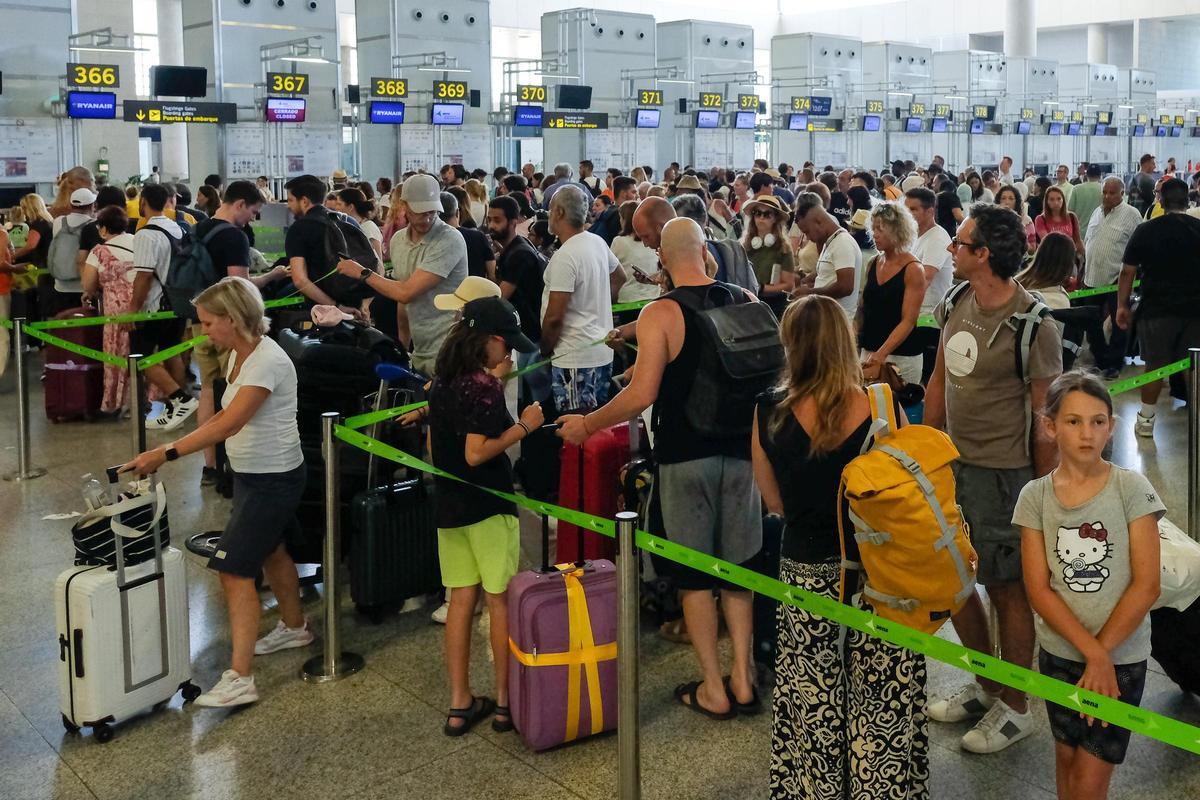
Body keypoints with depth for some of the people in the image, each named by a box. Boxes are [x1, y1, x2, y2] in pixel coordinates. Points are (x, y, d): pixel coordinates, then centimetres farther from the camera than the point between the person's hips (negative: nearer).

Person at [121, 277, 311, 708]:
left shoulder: (266, 361, -25)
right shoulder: (239, 354, 6)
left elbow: (227, 425, -31)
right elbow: (226, 418, 10)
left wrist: (166, 453, -33)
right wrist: (168, 450, 4)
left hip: (273, 478, -10)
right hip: (251, 474, 10)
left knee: (235, 569, -11)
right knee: (271, 551, 25)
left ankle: (239, 678, -8)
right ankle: (294, 627, 47)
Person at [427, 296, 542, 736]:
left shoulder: (442, 383, 8)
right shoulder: (485, 387, -17)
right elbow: (476, 452, -22)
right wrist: (523, 426, -14)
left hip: (448, 506, 8)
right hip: (486, 506, -7)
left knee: (462, 600, 11)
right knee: (501, 601, 5)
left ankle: (460, 704, 16)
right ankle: (505, 702, 13)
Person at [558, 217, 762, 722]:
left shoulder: (660, 314, -12)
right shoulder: (746, 301, 2)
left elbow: (642, 394, -19)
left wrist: (587, 424, -6)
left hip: (685, 455, -4)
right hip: (739, 450, 4)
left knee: (694, 575, 6)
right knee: (737, 568, 14)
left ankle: (713, 691, 14)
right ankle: (742, 680, 20)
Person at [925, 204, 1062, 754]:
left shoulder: (1032, 325, -18)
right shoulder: (956, 304, 3)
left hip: (1002, 472, -7)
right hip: (951, 463, 7)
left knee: (1006, 589, 6)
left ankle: (1015, 708, 25)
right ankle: (986, 686, 37)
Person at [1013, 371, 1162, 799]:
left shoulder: (1131, 488, -10)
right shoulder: (1035, 496, -5)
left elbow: (1146, 585, -12)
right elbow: (1038, 588, -8)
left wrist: (1102, 655, -14)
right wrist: (1090, 651, -18)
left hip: (1122, 655, -2)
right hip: (1058, 652, 2)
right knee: (1067, 754, 17)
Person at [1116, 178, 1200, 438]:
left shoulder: (1145, 231, -5)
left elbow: (1127, 271, -3)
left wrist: (1122, 305, 5)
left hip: (1157, 309, -1)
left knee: (1155, 364, 7)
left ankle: (1146, 419, 14)